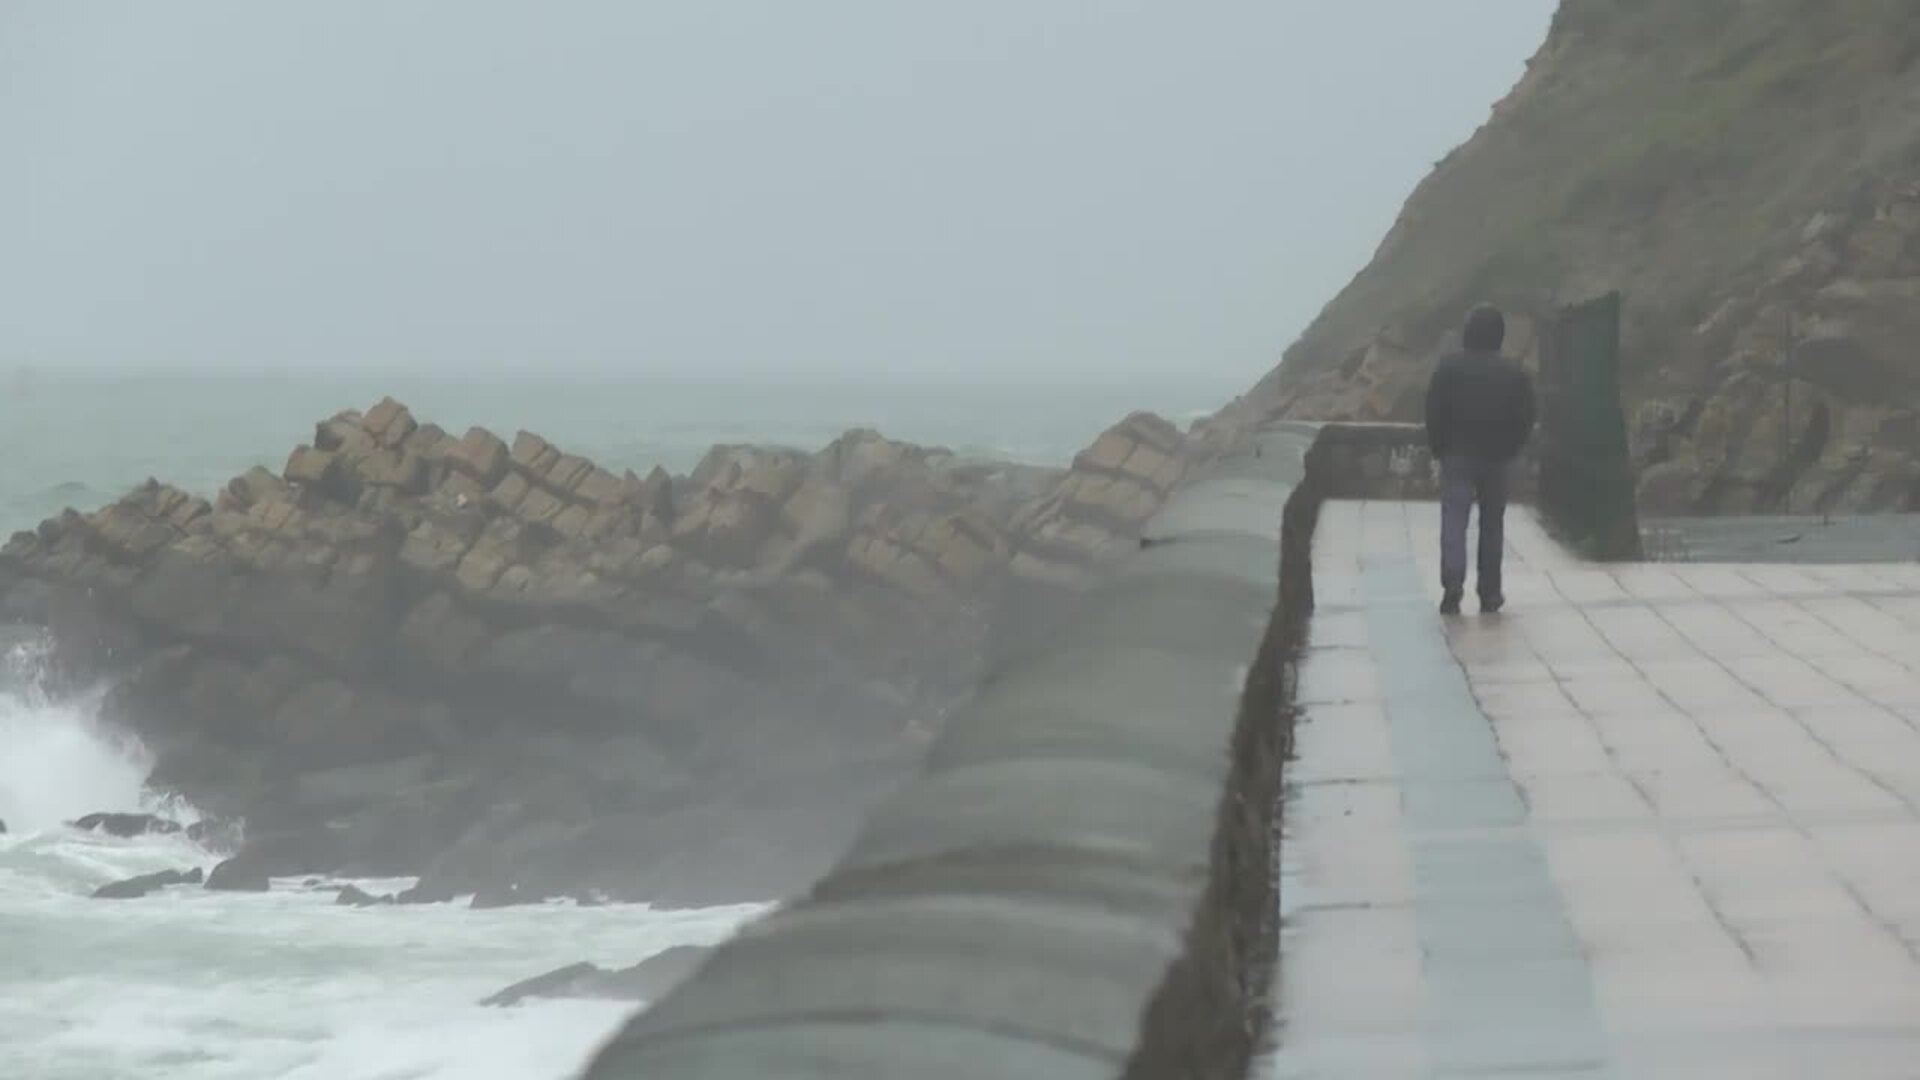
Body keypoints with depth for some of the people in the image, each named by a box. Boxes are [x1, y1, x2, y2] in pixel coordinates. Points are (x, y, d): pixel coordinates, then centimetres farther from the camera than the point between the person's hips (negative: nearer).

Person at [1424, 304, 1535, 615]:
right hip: (1497, 460, 2)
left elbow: (1434, 413, -6)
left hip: (1458, 455, -2)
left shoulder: (1449, 368, -6)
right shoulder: (1514, 374, 0)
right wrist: (1510, 449, 13)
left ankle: (1452, 581, -26)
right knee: (1492, 524, 11)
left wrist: (1438, 449, 5)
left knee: (1454, 520, -6)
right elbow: (1525, 418, 1)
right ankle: (1489, 592, 13)